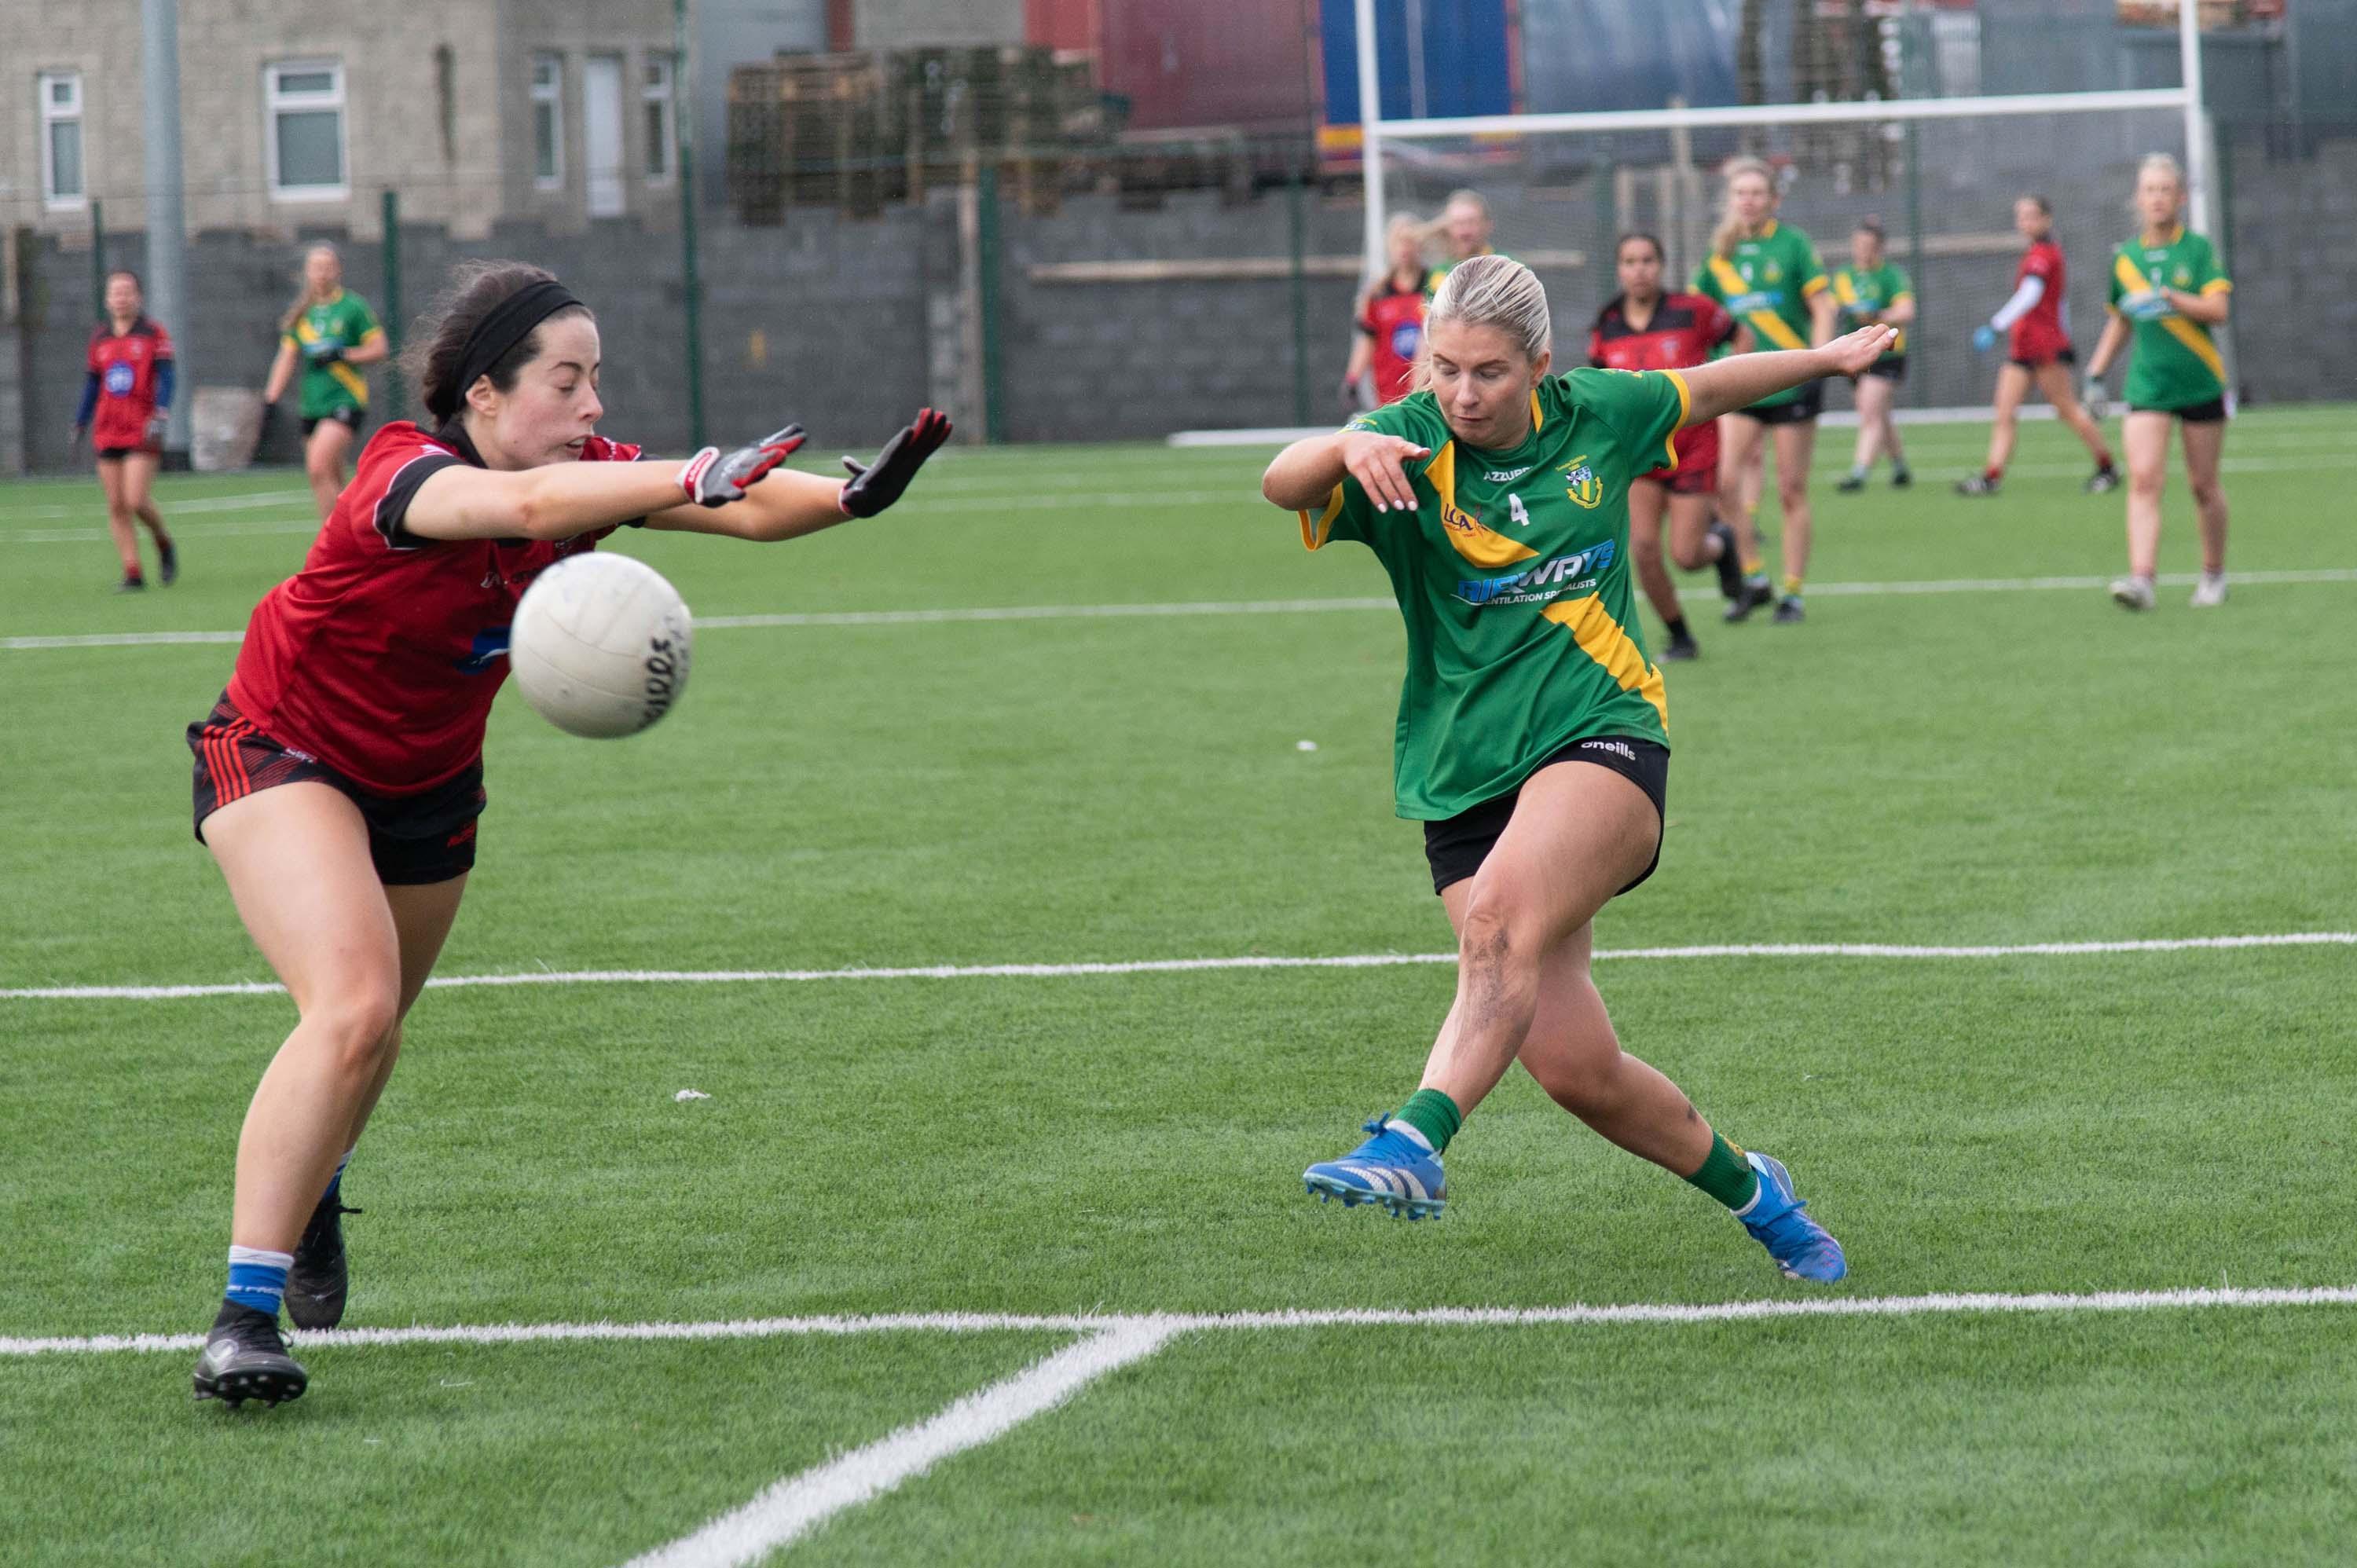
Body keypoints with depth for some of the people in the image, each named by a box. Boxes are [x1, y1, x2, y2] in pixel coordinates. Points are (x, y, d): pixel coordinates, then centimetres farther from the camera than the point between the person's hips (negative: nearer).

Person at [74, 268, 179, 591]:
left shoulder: (154, 333, -1)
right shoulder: (99, 337, 13)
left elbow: (165, 377, -7)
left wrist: (160, 416, -20)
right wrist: (80, 424, 19)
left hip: (143, 431, -5)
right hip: (107, 432, 5)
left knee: (137, 501, -14)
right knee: (116, 506, 0)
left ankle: (164, 544, 14)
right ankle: (133, 573, 5)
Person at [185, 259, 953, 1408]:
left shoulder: (581, 472, -14)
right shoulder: (404, 472, -32)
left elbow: (751, 509, -22)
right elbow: (517, 505, -54)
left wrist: (851, 493, -43)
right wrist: (692, 483, -65)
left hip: (428, 784, 7)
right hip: (282, 754, -7)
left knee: (371, 1029, 21)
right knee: (352, 1004, -26)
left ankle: (307, 1193, 55)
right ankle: (244, 1313, -23)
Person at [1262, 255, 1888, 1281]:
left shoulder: (1596, 416, 3)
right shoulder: (1409, 445, -5)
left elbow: (1703, 390, 25)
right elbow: (1281, 482, -25)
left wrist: (1827, 359, 36)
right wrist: (1344, 450, -47)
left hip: (1603, 738, -1)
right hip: (1464, 774, 1)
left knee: (1500, 914, -33)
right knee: (1572, 1065, -6)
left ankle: (1415, 1143, -48)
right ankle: (1749, 1190, 18)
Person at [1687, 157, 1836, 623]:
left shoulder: (1791, 244, -3)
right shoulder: (1720, 253, 6)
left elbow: (1822, 309, -2)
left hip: (1792, 383, -3)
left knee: (1792, 490, 2)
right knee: (1727, 481, -12)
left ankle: (1793, 593, 11)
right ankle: (1753, 579, 4)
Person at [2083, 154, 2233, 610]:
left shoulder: (2198, 249, -3)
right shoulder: (2125, 257, 8)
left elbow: (2218, 310, -13)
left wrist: (2168, 297, -25)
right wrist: (2096, 373, 16)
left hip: (2200, 382, -2)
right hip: (2148, 384, 2)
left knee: (2204, 484, 7)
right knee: (2144, 479, -14)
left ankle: (2214, 575, 25)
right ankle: (2141, 580, -24)